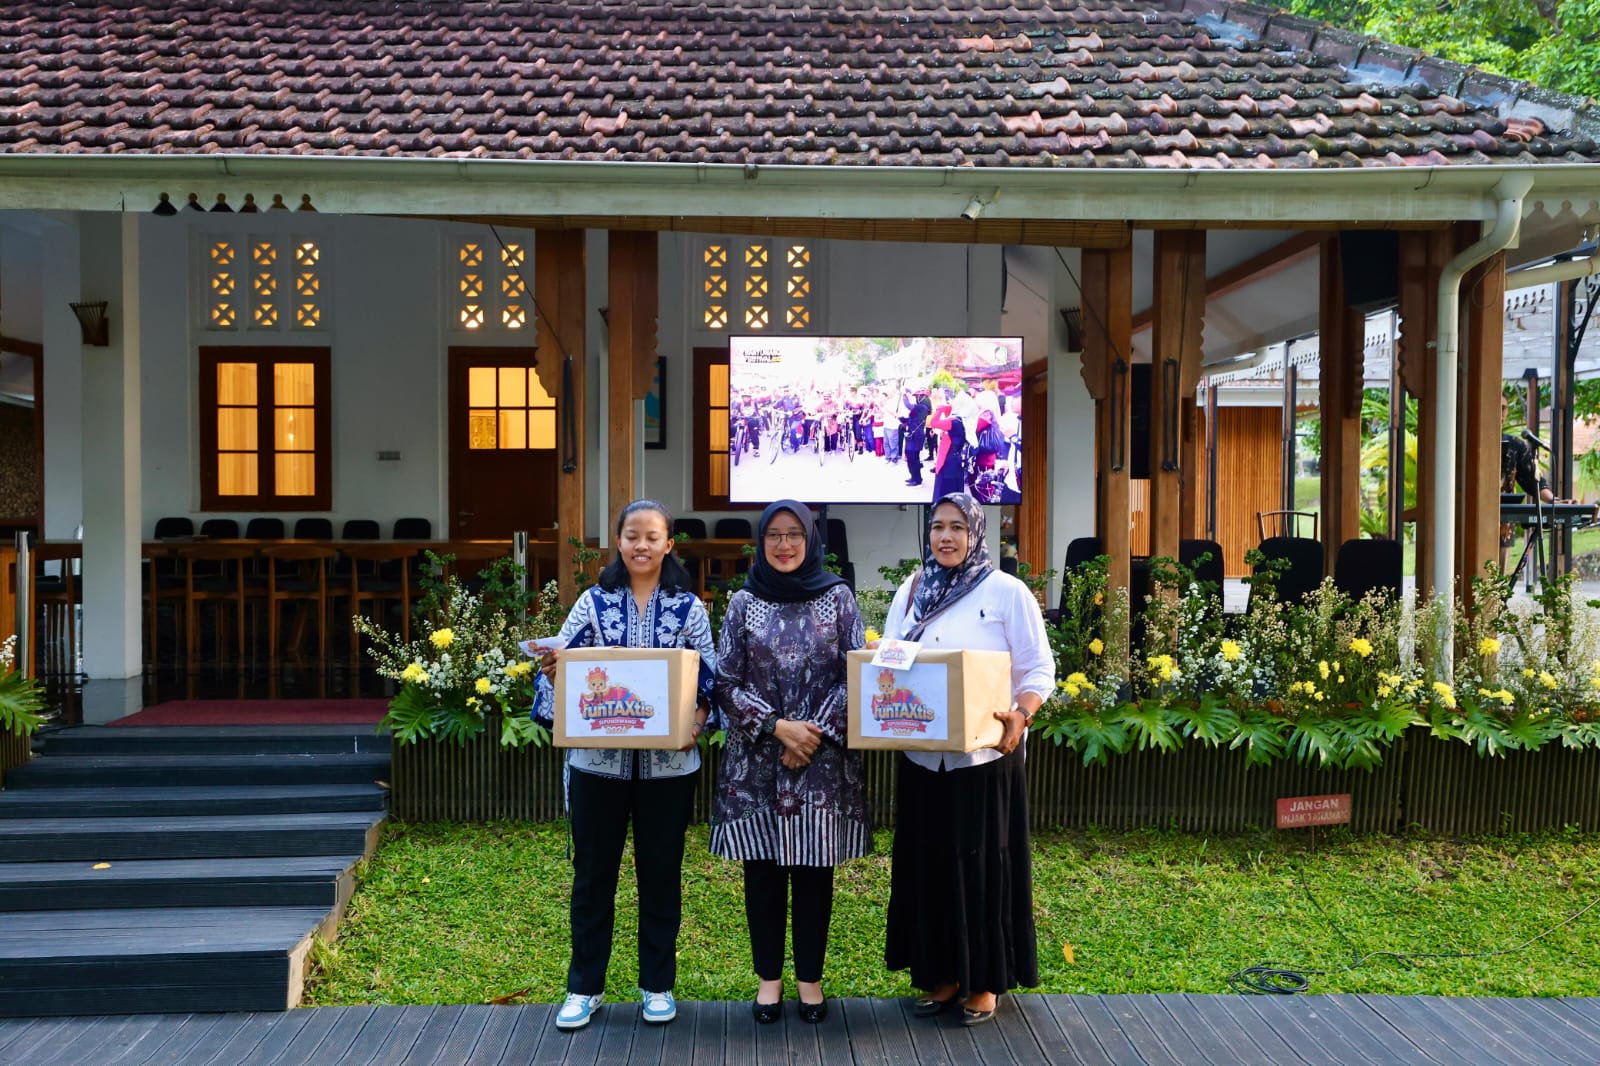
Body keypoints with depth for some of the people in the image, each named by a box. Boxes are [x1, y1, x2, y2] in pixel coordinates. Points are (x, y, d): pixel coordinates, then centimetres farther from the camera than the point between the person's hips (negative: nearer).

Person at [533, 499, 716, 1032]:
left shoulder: (689, 607, 2)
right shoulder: (594, 602, 3)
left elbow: (710, 676, 1)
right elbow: (560, 662, 0)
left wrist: (699, 716, -17)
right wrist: (552, 667, -23)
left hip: (668, 762, 0)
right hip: (598, 759, 1)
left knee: (661, 871, 10)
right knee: (592, 872, 8)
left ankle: (658, 984, 24)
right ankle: (584, 986, 22)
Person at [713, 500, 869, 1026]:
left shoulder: (837, 597, 2)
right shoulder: (744, 603, 4)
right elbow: (725, 683, -1)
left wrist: (818, 732, -12)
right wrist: (778, 727, -12)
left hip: (824, 762, 0)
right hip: (757, 761, 1)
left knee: (814, 870, 6)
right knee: (763, 872, 7)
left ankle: (810, 977, 20)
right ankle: (768, 976, 21)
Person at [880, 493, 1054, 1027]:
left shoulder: (1007, 593, -4)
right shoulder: (910, 592, 9)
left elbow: (1039, 668, -6)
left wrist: (1021, 717, -24)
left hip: (985, 757, -4)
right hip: (922, 757, 5)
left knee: (983, 863, 4)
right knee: (928, 861, 11)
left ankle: (985, 981, 18)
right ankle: (942, 974, 25)